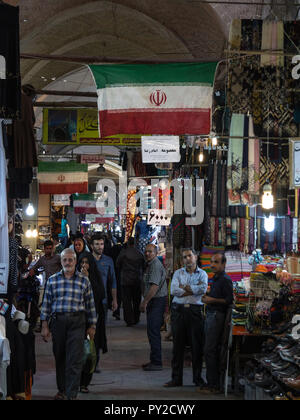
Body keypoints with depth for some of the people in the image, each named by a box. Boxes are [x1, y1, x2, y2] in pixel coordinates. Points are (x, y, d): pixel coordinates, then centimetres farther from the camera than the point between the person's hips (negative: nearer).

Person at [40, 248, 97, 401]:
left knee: (75, 360, -8)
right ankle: (62, 389, 24)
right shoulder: (52, 280, 8)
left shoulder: (84, 281, 6)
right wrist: (45, 325, 4)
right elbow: (46, 304, 9)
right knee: (59, 358, 9)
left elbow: (90, 305, 8)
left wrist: (92, 326, 6)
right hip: (58, 321, 2)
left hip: (77, 322, -2)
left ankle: (72, 394, -10)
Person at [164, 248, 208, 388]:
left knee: (197, 345, 0)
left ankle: (198, 378, 10)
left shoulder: (202, 274, 8)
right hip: (178, 310, 1)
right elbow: (173, 290, -5)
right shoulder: (178, 273, 11)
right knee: (178, 345, 3)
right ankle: (176, 378, 8)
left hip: (195, 311, -1)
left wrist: (184, 287, -6)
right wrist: (193, 290, -6)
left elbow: (203, 289, -12)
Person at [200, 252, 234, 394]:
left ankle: (213, 385, -9)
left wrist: (212, 300, -17)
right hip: (210, 315, 10)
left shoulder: (225, 280, -11)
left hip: (217, 316, -10)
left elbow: (229, 300, -18)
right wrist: (206, 298, 13)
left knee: (210, 351, -12)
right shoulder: (215, 279, 19)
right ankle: (213, 383, 14)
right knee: (212, 351, 10)